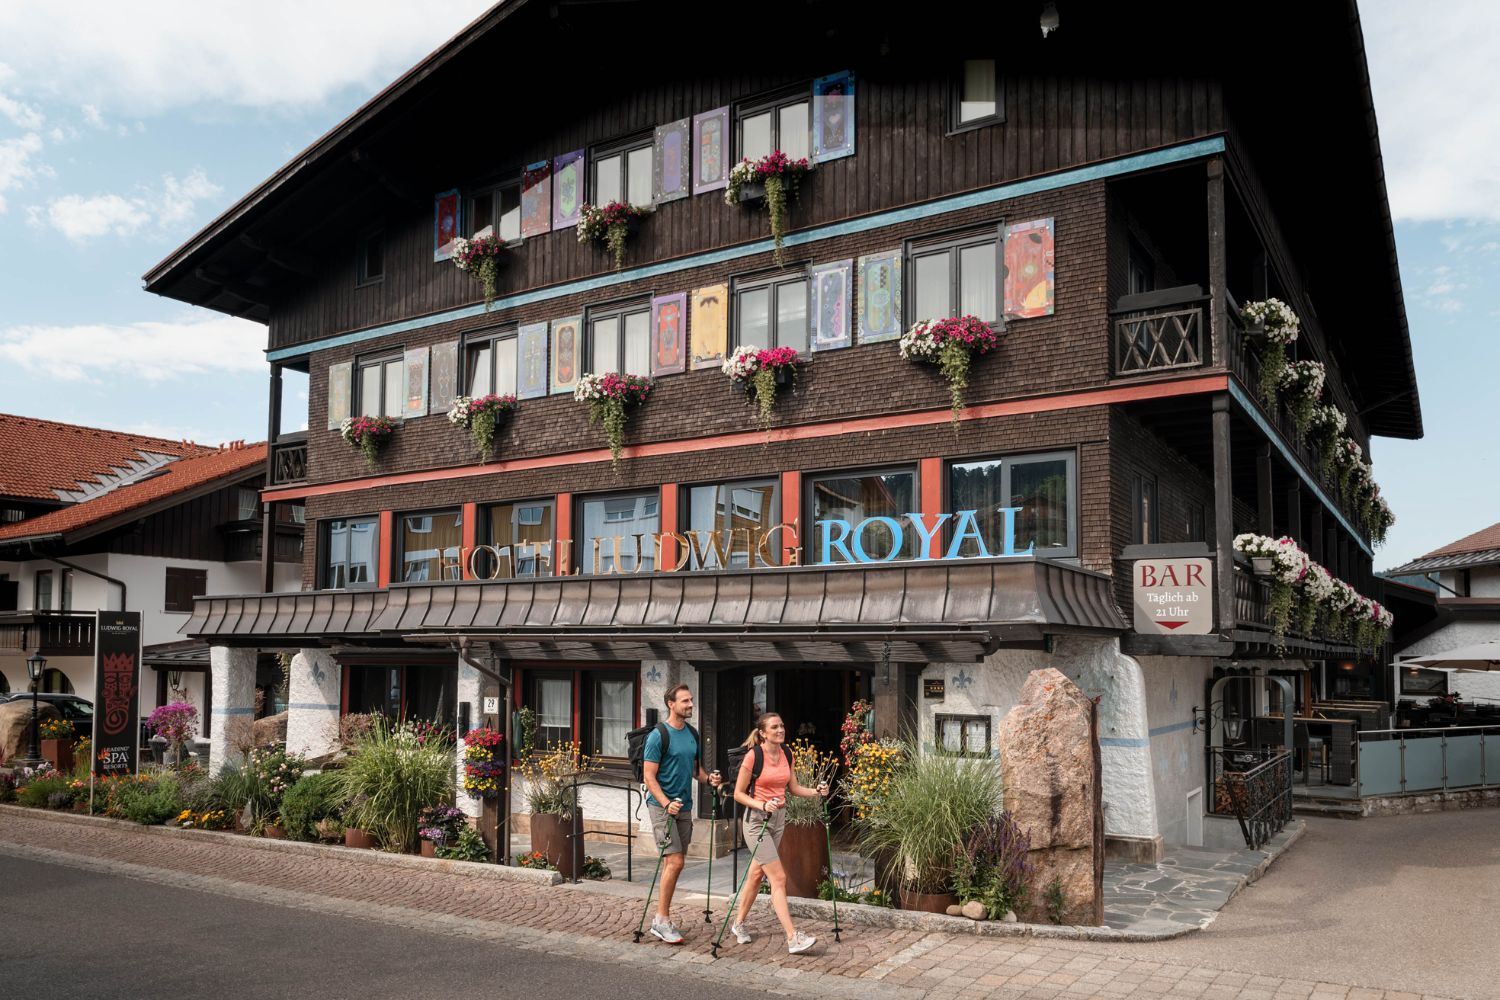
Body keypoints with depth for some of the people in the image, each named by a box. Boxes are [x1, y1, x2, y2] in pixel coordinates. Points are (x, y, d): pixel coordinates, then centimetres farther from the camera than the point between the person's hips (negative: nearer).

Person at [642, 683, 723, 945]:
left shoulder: (692, 734, 10)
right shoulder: (658, 736, -12)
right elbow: (649, 777, -13)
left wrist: (709, 778, 0)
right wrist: (666, 803, -24)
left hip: (684, 806, 7)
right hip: (662, 805, -7)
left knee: (673, 863, 10)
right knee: (674, 862, -12)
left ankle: (661, 918, 19)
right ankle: (662, 920, -2)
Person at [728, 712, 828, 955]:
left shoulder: (786, 755, 4)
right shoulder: (753, 756, -15)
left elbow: (793, 788, 13)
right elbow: (738, 794, -10)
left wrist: (816, 792, -4)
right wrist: (763, 805, -23)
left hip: (779, 818, 7)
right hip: (757, 820, -7)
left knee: (756, 874, 16)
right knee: (778, 878, -12)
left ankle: (738, 924, 32)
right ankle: (793, 938, -13)